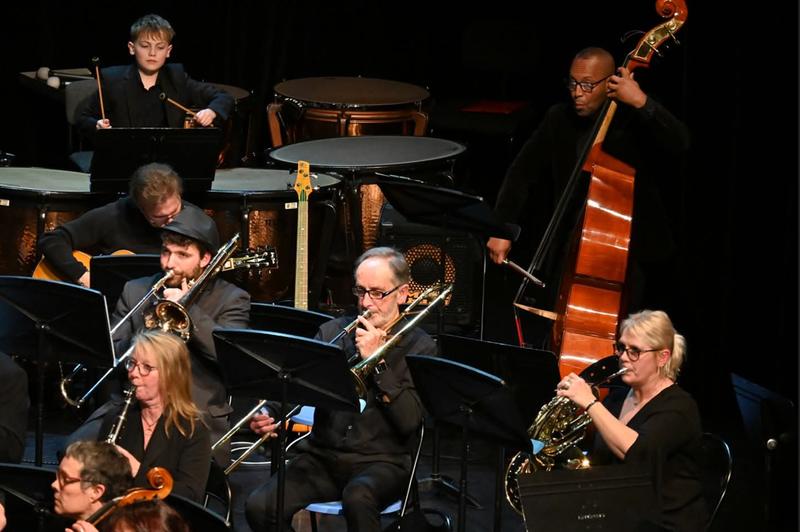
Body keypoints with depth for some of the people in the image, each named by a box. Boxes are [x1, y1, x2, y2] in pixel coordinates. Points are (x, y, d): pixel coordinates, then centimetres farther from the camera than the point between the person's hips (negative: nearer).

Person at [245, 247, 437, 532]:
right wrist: (272, 415, -19)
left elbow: (410, 421, -10)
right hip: (323, 455, 3)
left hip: (381, 461, -3)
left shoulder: (419, 347, 2)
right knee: (259, 507, -23)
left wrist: (377, 362, -14)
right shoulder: (332, 332, 12)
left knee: (357, 497, -38)